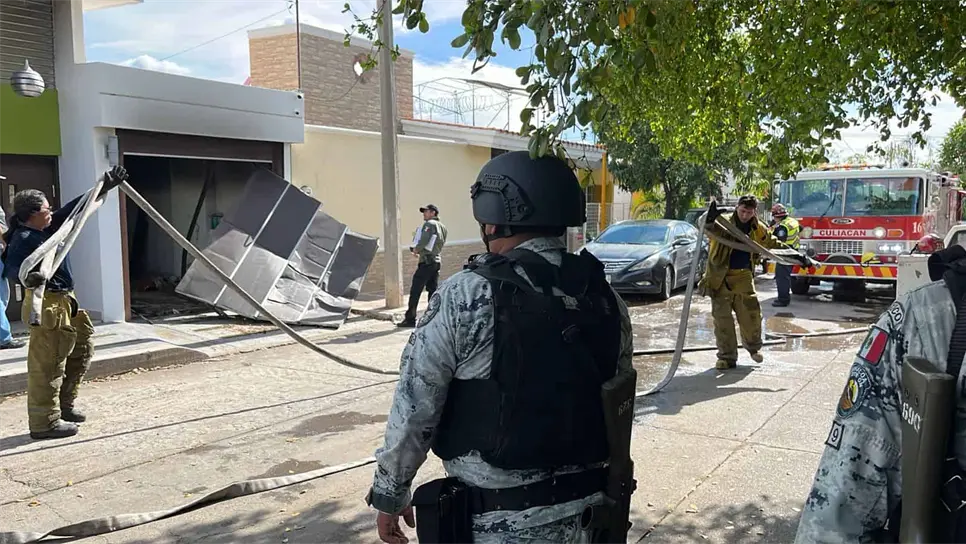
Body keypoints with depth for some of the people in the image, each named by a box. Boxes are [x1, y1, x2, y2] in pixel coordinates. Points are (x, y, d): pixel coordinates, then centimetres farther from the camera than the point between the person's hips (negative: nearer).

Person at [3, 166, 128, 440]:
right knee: (48, 363, -6)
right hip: (47, 304, -11)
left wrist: (104, 188, 19)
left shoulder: (49, 228, 11)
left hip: (64, 301, 11)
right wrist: (28, 276, -52)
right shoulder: (23, 239, -15)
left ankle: (64, 405, 32)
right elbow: (12, 265, -30)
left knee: (81, 350, 20)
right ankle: (45, 422, 0)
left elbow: (73, 209, 17)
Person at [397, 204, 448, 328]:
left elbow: (423, 241, -19)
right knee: (433, 291, 11)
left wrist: (416, 250, -2)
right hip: (437, 261, 8)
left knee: (415, 291, -5)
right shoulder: (442, 227, 16)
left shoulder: (429, 224, -8)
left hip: (426, 262, -8)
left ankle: (410, 319, -4)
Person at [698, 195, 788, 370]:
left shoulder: (758, 229, 5)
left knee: (751, 314, 5)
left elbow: (772, 243, 20)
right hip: (721, 277, -3)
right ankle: (727, 356, 9)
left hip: (744, 276, 3)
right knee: (722, 318, -1)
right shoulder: (723, 222, -10)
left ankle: (753, 346, 33)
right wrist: (709, 219, -51)